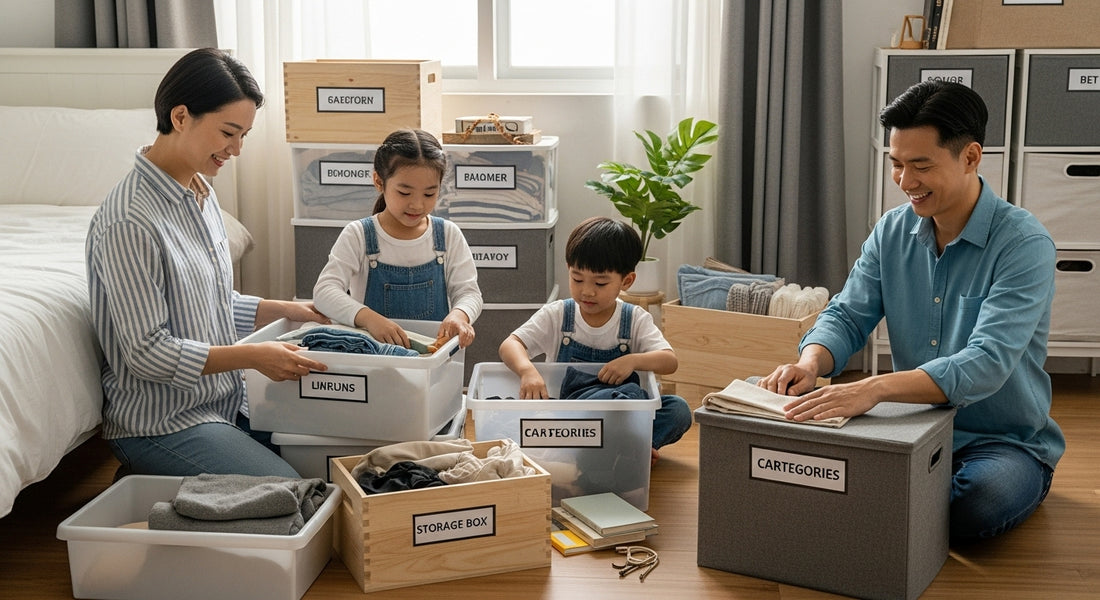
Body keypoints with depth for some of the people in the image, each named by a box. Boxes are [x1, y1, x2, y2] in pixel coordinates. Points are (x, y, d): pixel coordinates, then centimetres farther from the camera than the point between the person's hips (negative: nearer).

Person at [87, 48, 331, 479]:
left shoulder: (201, 193, 8)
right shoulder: (128, 221, -22)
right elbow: (147, 353, -21)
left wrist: (287, 310, 8)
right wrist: (252, 356, -23)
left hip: (222, 402, 9)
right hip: (160, 422, -9)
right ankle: (146, 481, 2)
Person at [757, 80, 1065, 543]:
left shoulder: (1024, 244, -17)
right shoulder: (892, 231, 3)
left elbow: (987, 365, -29)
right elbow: (848, 316, 2)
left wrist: (875, 388, -44)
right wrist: (811, 362, -23)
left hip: (1007, 441, -5)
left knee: (980, 502, -37)